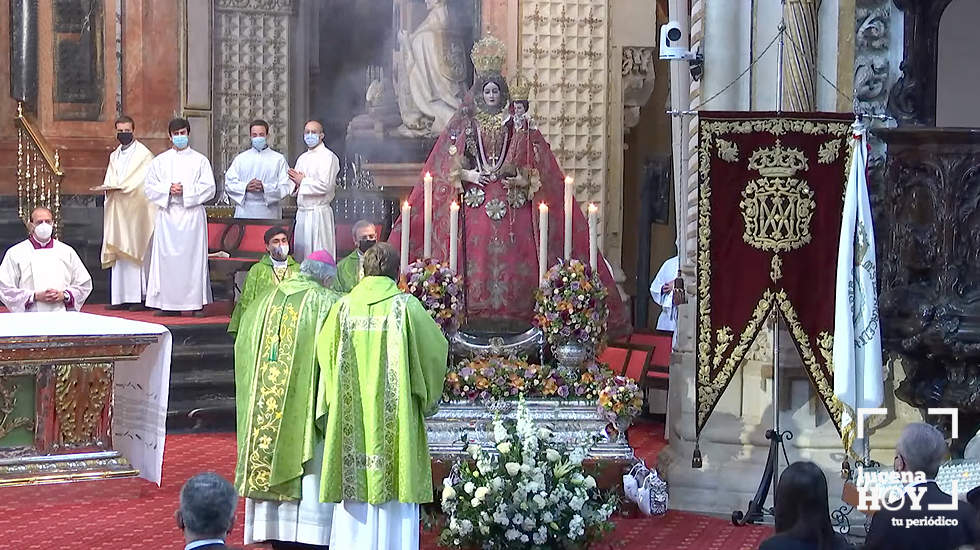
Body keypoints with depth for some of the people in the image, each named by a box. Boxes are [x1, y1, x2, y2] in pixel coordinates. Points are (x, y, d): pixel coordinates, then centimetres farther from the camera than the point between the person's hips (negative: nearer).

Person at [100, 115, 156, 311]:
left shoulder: (144, 154, -2)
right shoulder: (114, 156, 20)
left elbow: (142, 181, -10)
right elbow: (110, 181, 17)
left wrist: (119, 186, -16)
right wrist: (109, 188, -6)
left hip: (136, 209, -6)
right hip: (117, 210, 6)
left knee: (136, 249, -9)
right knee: (118, 251, 2)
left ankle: (139, 296, -9)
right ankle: (120, 297, 2)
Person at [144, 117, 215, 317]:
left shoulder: (200, 160, 8)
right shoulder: (160, 161, 13)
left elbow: (209, 188, 0)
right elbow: (150, 188, 7)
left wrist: (185, 190, -12)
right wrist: (168, 189, -10)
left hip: (192, 215, -2)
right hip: (167, 215, 2)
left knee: (193, 256, -5)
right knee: (167, 257, -3)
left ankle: (196, 302, -3)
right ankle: (169, 303, 0)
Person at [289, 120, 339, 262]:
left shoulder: (328, 157, -7)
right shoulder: (302, 158, 18)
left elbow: (325, 186, -17)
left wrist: (303, 181, -8)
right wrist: (296, 183, -1)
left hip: (318, 212, -8)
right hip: (301, 212, 8)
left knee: (318, 255, -9)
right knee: (301, 250, 8)